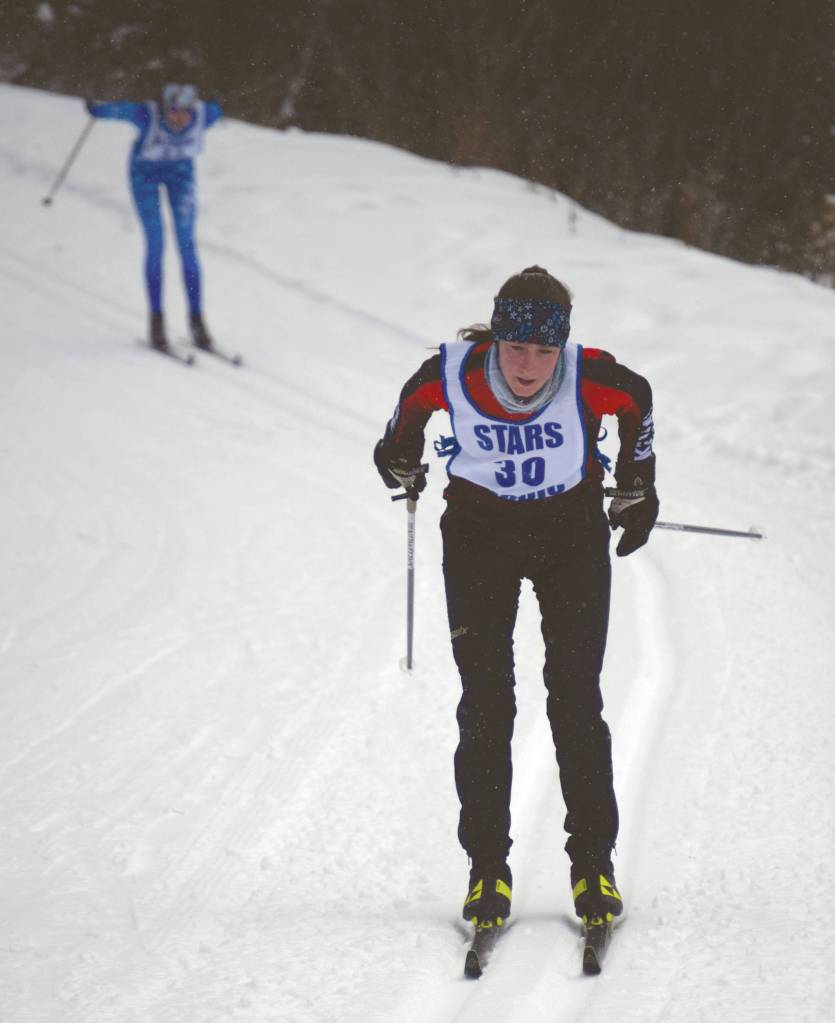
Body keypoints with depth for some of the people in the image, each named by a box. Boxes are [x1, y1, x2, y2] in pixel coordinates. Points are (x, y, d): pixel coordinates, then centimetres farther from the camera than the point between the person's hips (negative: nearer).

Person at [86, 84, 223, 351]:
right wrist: (95, 109, 6)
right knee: (155, 244, -11)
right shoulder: (147, 115, -35)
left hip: (181, 171, 2)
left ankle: (196, 318, -5)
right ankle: (156, 318, -4)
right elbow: (115, 110, -15)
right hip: (145, 171, -2)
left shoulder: (205, 114, -28)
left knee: (187, 243, -8)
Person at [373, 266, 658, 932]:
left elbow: (637, 401, -2)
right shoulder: (452, 375, -24)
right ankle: (488, 870, 4)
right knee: (486, 706, -4)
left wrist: (637, 488, 10)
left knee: (576, 703, -3)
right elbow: (414, 402, 1)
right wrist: (400, 456, 19)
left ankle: (594, 865, 7)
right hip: (481, 537, 1)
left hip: (573, 534, 0)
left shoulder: (590, 378, -25)